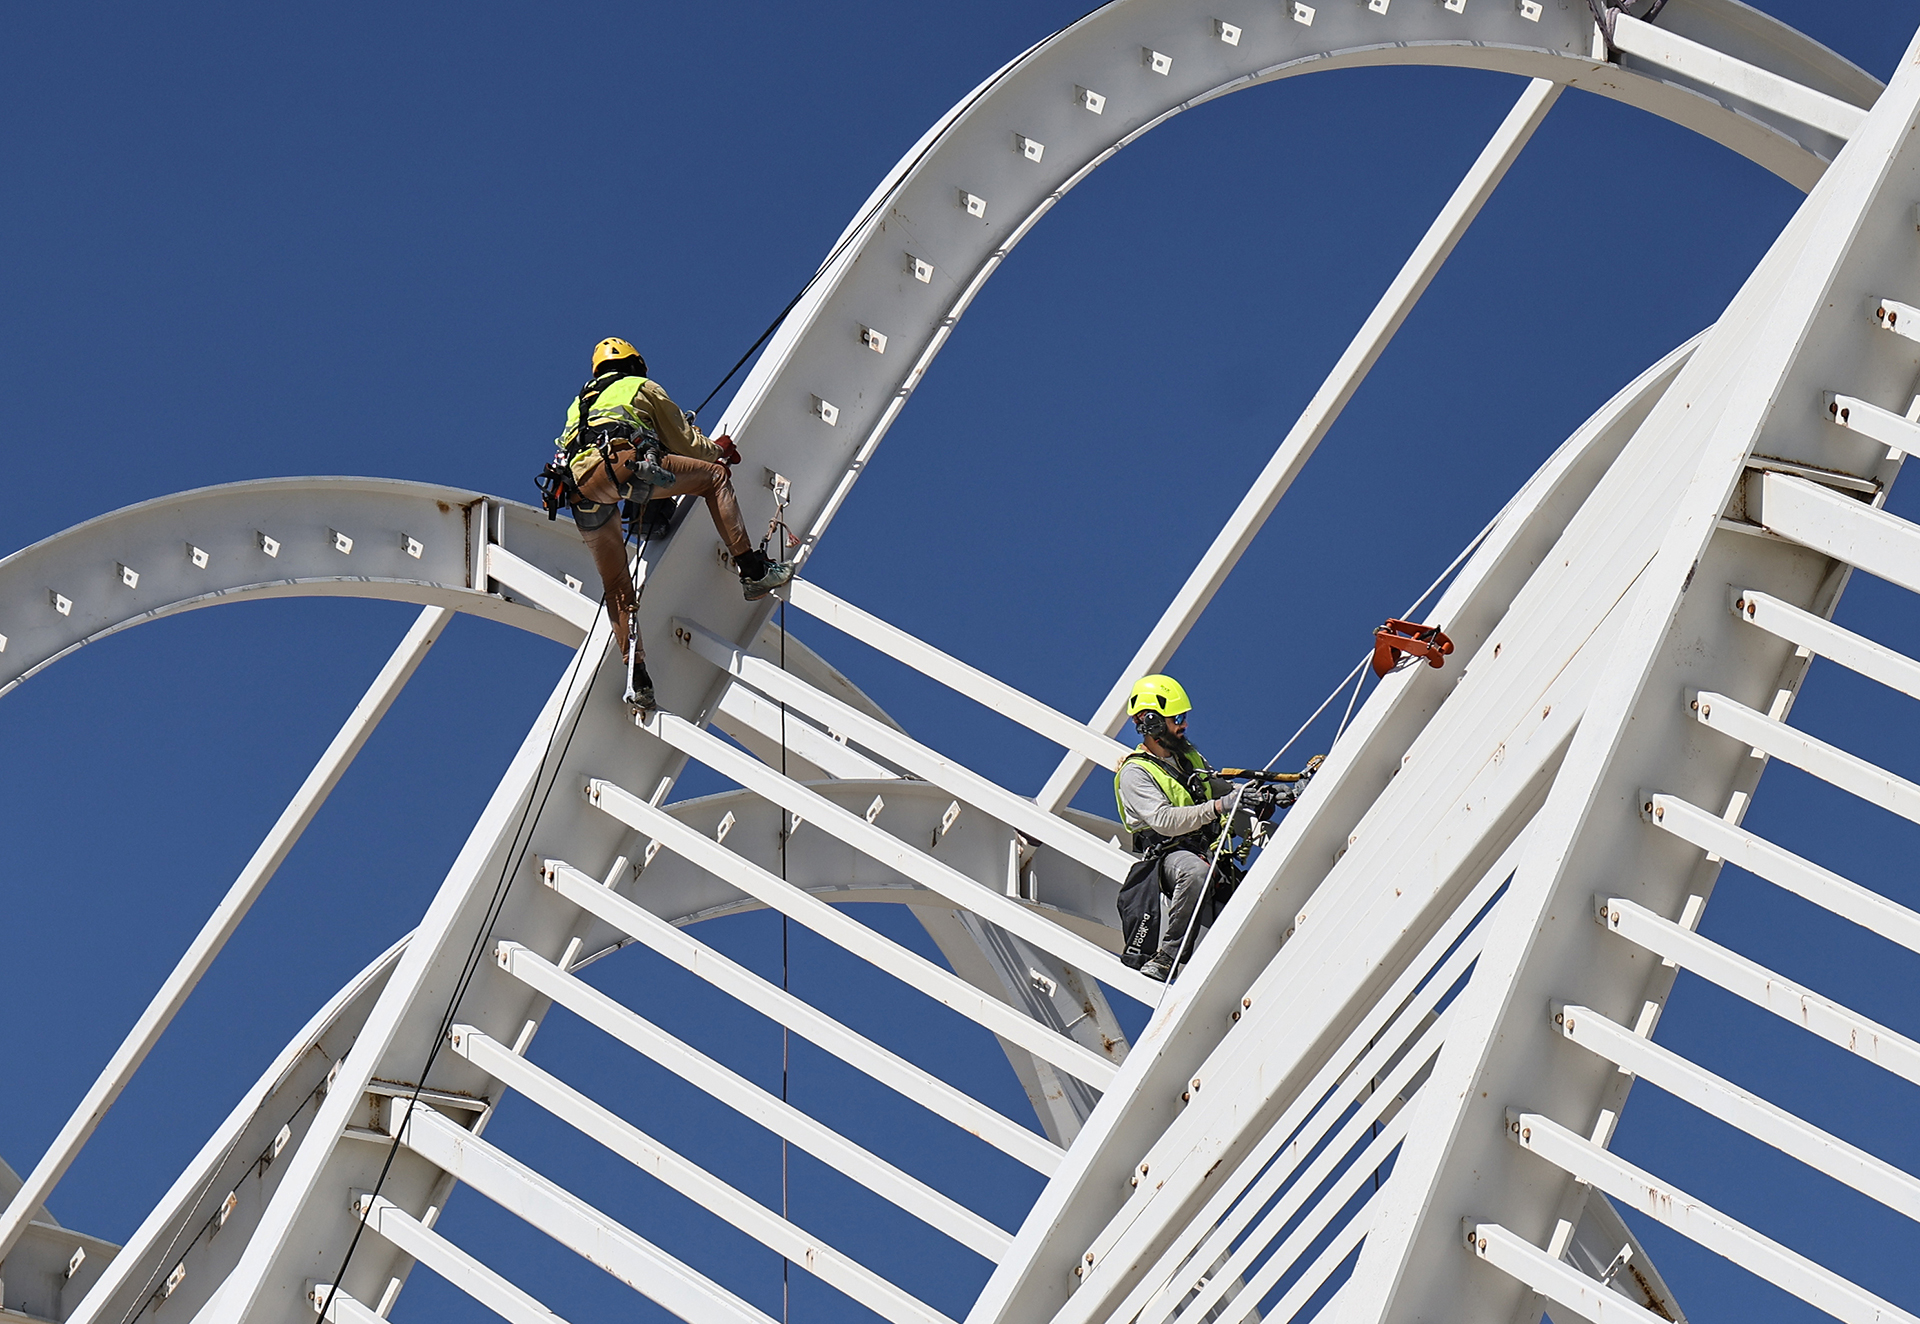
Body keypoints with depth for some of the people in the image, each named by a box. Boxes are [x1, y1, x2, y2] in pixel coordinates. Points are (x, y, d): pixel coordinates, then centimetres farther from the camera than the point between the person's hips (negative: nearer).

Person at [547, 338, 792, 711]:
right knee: (715, 475, 11)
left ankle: (636, 675, 3)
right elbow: (685, 443, 27)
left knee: (615, 584, 14)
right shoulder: (642, 387, 26)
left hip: (578, 486, 5)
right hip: (622, 463, -5)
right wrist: (720, 451, 47)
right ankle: (753, 570, 1)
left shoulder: (579, 404, 41)